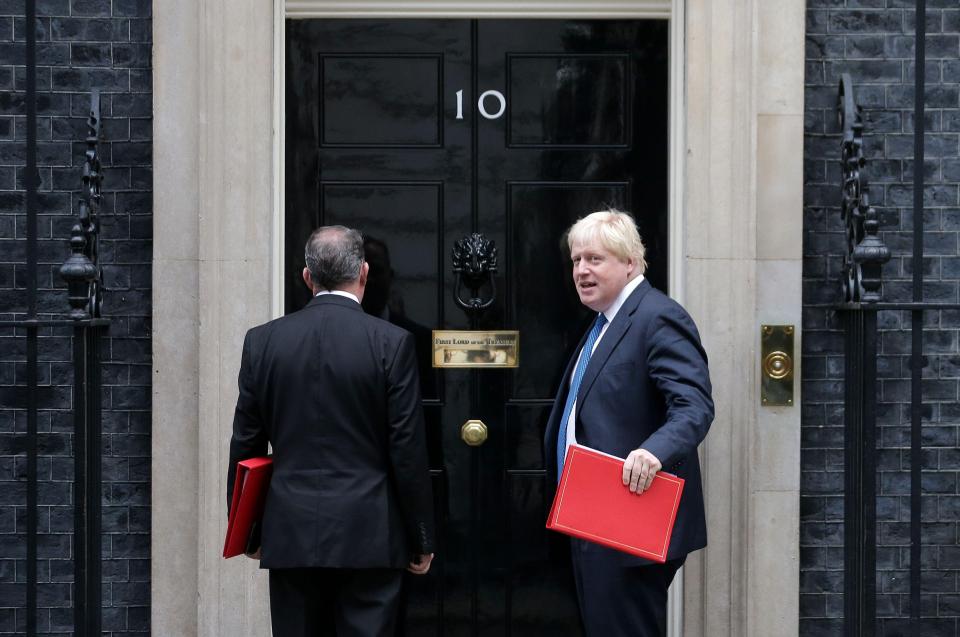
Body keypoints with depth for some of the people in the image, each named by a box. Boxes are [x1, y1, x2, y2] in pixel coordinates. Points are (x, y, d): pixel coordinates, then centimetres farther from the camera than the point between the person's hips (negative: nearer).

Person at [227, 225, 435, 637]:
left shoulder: (262, 341, 2)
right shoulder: (392, 343, -6)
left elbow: (245, 445, 6)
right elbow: (408, 451, -6)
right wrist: (421, 540, 3)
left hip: (290, 535, 3)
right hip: (368, 535, -2)